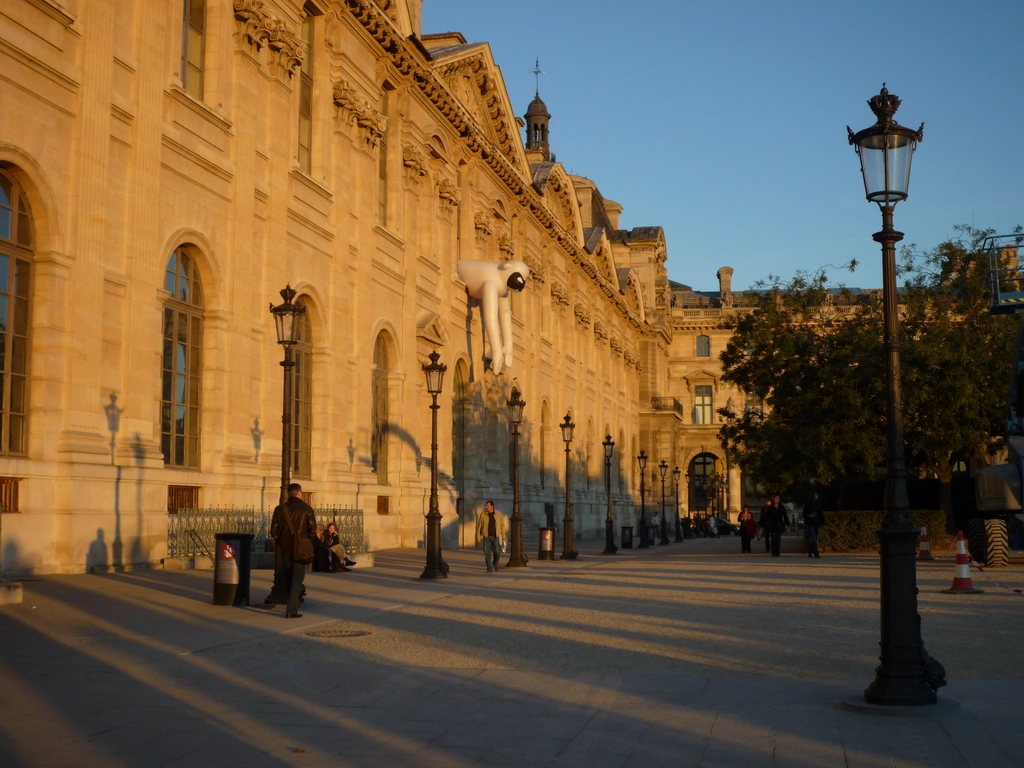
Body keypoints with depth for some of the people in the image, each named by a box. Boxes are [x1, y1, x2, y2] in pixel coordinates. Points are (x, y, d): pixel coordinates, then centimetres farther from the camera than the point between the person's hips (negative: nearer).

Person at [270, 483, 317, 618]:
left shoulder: (280, 509, 0)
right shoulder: (306, 509, -7)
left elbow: (274, 530, 0)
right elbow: (312, 530, -10)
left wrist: (280, 542, 15)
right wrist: (308, 542, 8)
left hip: (285, 549, 3)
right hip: (301, 549, -3)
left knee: (289, 578, 17)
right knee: (297, 580, 0)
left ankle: (291, 605, 26)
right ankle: (291, 610, -5)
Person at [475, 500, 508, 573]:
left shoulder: (499, 514, -2)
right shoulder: (483, 515, -3)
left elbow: (502, 525, 4)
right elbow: (479, 525, 2)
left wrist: (503, 536, 1)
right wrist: (478, 536, -2)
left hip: (496, 537, 0)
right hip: (486, 537, 0)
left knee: (496, 552, -5)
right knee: (487, 553, -7)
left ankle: (495, 563, 25)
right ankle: (490, 569, -1)